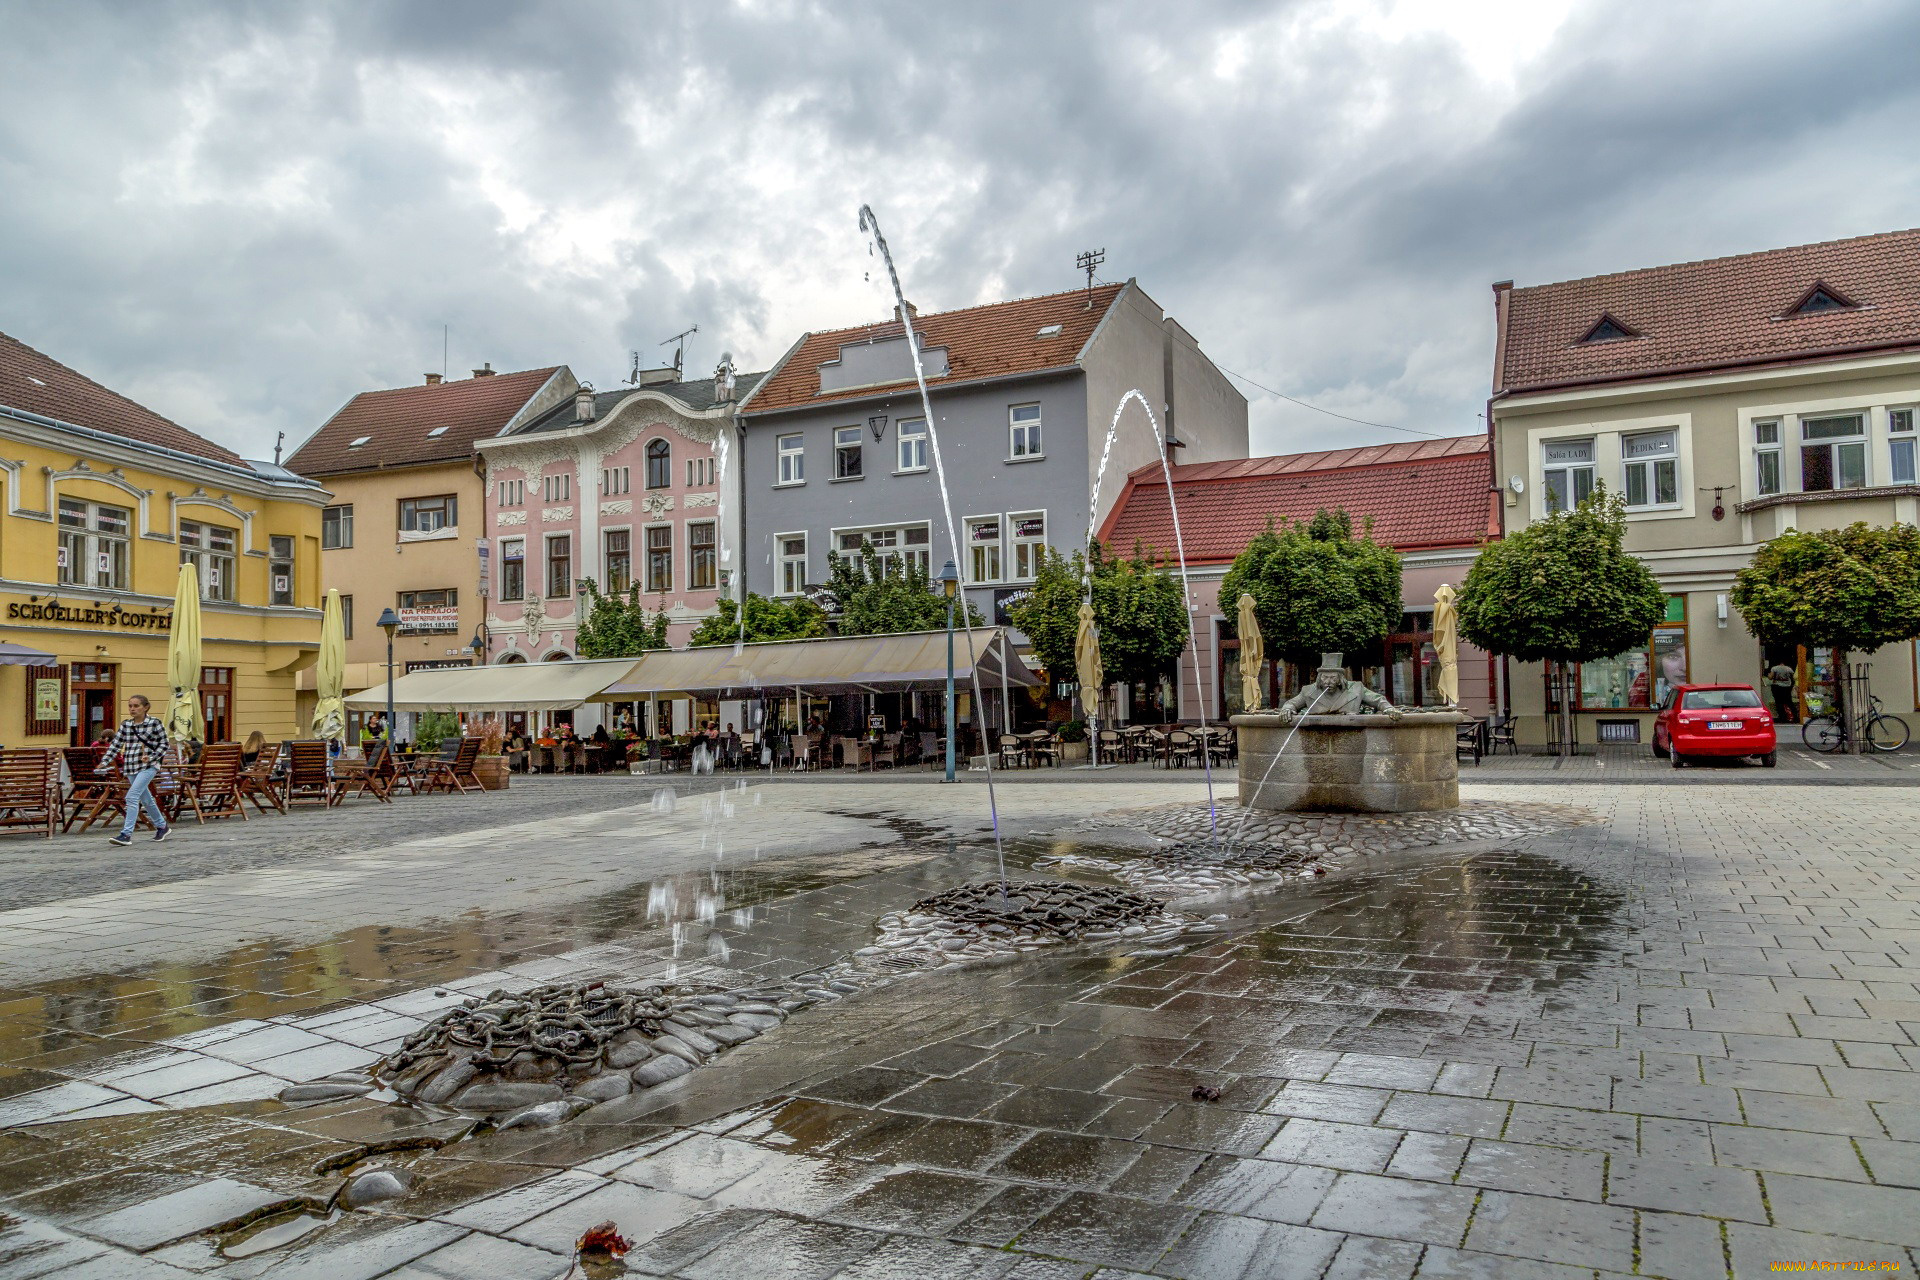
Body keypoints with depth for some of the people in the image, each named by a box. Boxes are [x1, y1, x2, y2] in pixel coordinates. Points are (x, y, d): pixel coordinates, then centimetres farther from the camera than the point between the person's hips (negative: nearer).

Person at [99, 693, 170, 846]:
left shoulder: (154, 723, -4)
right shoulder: (125, 725, 10)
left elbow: (164, 744, -1)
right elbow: (115, 744, 9)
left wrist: (151, 757, -14)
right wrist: (105, 762, -1)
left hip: (148, 766, -6)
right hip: (131, 767, 6)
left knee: (132, 796, -18)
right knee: (146, 799, 15)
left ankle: (126, 834, -17)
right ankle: (161, 826, 33)